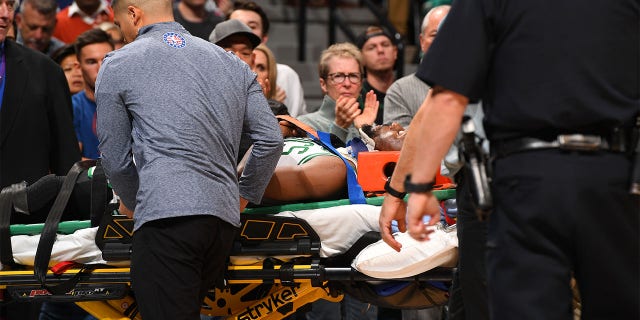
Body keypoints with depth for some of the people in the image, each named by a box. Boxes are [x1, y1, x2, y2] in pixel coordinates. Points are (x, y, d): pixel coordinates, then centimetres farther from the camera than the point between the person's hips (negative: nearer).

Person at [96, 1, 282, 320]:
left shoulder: (117, 66, 9)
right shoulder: (231, 63, 21)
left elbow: (115, 160, 10)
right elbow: (271, 139, 14)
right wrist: (244, 196, 27)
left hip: (166, 218, -6)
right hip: (224, 217, 6)